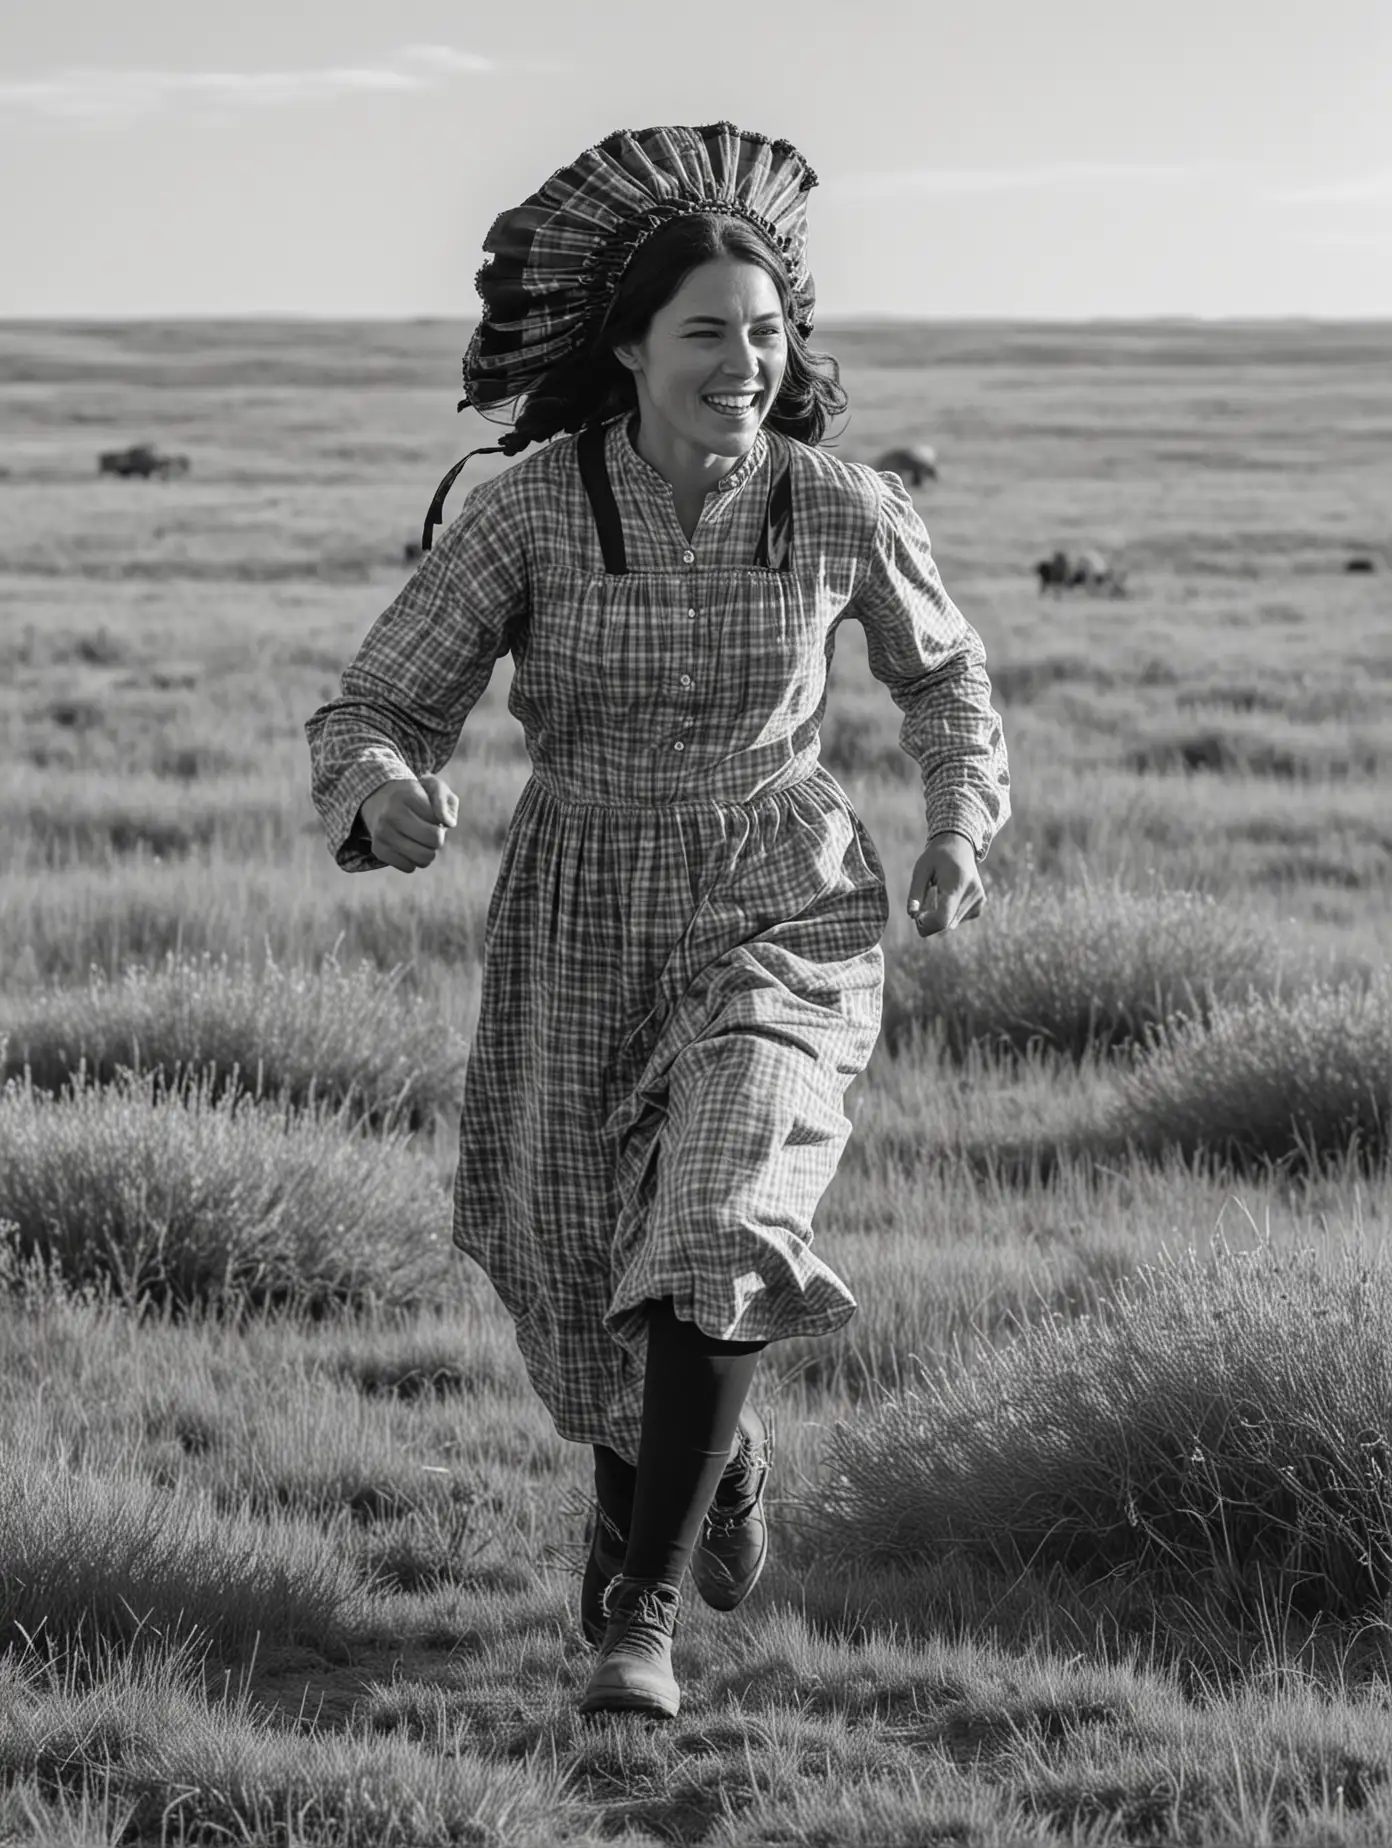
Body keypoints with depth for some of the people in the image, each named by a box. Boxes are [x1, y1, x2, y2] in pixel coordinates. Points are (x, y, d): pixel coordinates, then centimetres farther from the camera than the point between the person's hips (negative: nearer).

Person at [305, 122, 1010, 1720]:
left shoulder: (843, 507, -12)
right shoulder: (526, 510, -15)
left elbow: (942, 670, 10)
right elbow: (370, 723, -13)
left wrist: (961, 826, -6)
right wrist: (387, 797, -36)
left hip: (782, 916, -1)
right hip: (582, 927, 1)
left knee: (713, 1225, -27)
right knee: (581, 1291, 14)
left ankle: (642, 1618, -15)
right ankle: (703, 1456, 50)